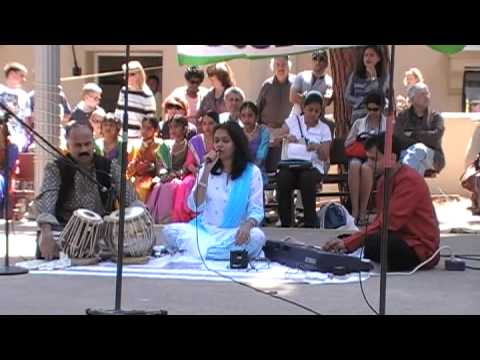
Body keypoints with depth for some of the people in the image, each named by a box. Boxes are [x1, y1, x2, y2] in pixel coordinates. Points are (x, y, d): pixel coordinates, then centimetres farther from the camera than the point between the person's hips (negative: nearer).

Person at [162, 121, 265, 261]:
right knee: (170, 231, -24)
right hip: (205, 230, 2)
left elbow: (256, 210, -4)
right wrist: (206, 172, -9)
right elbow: (195, 207, -2)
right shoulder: (207, 169, 9)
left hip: (233, 233, -1)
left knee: (256, 237, -35)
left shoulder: (252, 172, 1)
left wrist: (247, 225, -27)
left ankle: (196, 251, -24)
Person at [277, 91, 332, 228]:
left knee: (307, 179, -35)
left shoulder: (324, 129, 11)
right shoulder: (293, 121, 12)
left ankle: (310, 223, -22)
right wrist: (286, 137, -22)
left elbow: (325, 157, 4)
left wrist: (318, 148, -18)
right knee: (283, 178, -33)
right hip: (290, 165, 1)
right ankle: (285, 223, -21)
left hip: (313, 166, 0)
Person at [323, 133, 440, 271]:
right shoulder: (384, 180, 9)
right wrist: (347, 242, -9)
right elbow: (380, 220, 6)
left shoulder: (409, 180, -19)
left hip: (421, 250, -9)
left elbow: (389, 223, -25)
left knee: (371, 244, -31)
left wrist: (348, 243, -24)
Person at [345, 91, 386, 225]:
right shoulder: (359, 123, 25)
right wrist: (357, 138, -1)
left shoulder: (388, 124, 20)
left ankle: (363, 212, -36)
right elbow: (346, 144, 19)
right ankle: (354, 211, -40)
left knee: (366, 167, -39)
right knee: (354, 165, -38)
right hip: (358, 155, 2)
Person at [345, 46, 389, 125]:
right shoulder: (355, 75, 9)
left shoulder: (384, 76, 1)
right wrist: (364, 102, -7)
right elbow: (347, 96, 5)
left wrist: (373, 77, -14)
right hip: (358, 118, 2)